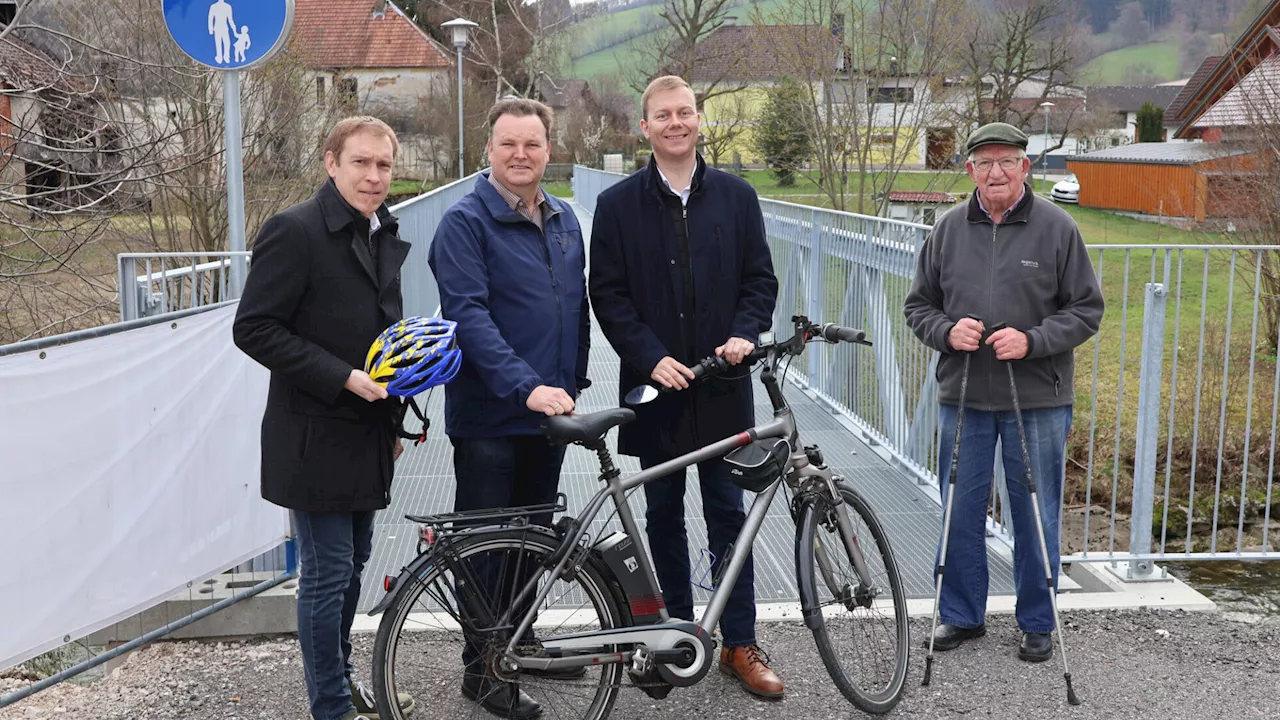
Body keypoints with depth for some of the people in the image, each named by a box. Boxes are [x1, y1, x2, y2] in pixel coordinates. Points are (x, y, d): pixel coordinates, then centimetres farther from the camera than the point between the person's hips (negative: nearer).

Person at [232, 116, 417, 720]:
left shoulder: (385, 235, 12)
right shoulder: (294, 230, -14)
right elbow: (254, 329, -17)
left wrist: (394, 416, 17)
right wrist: (344, 378, -21)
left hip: (367, 433, 8)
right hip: (317, 437, -8)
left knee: (352, 563, 18)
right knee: (327, 573, 1)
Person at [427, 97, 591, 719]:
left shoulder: (564, 220, 10)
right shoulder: (465, 222, -11)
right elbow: (467, 315, -21)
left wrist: (574, 382, 15)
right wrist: (526, 386, -30)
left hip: (550, 411, 7)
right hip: (488, 417, -6)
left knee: (533, 537, 18)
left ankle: (519, 640, 34)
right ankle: (482, 668, 15)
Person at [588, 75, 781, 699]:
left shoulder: (736, 197, 6)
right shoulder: (618, 204, 2)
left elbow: (761, 280, 8)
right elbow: (608, 295, -2)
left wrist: (744, 334, -10)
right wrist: (652, 358, -13)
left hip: (722, 385, 1)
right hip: (655, 386, 0)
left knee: (728, 514, 5)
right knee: (664, 517, 10)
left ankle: (740, 644, 16)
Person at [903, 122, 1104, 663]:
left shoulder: (1056, 228, -2)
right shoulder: (948, 229, 5)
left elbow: (1087, 309, -1)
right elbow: (918, 306, 11)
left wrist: (1031, 341, -16)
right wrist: (947, 332, -10)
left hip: (1037, 400, -2)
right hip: (963, 397, 2)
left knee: (1036, 515, 7)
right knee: (960, 511, 10)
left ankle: (1037, 624, 23)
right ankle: (961, 614, 26)